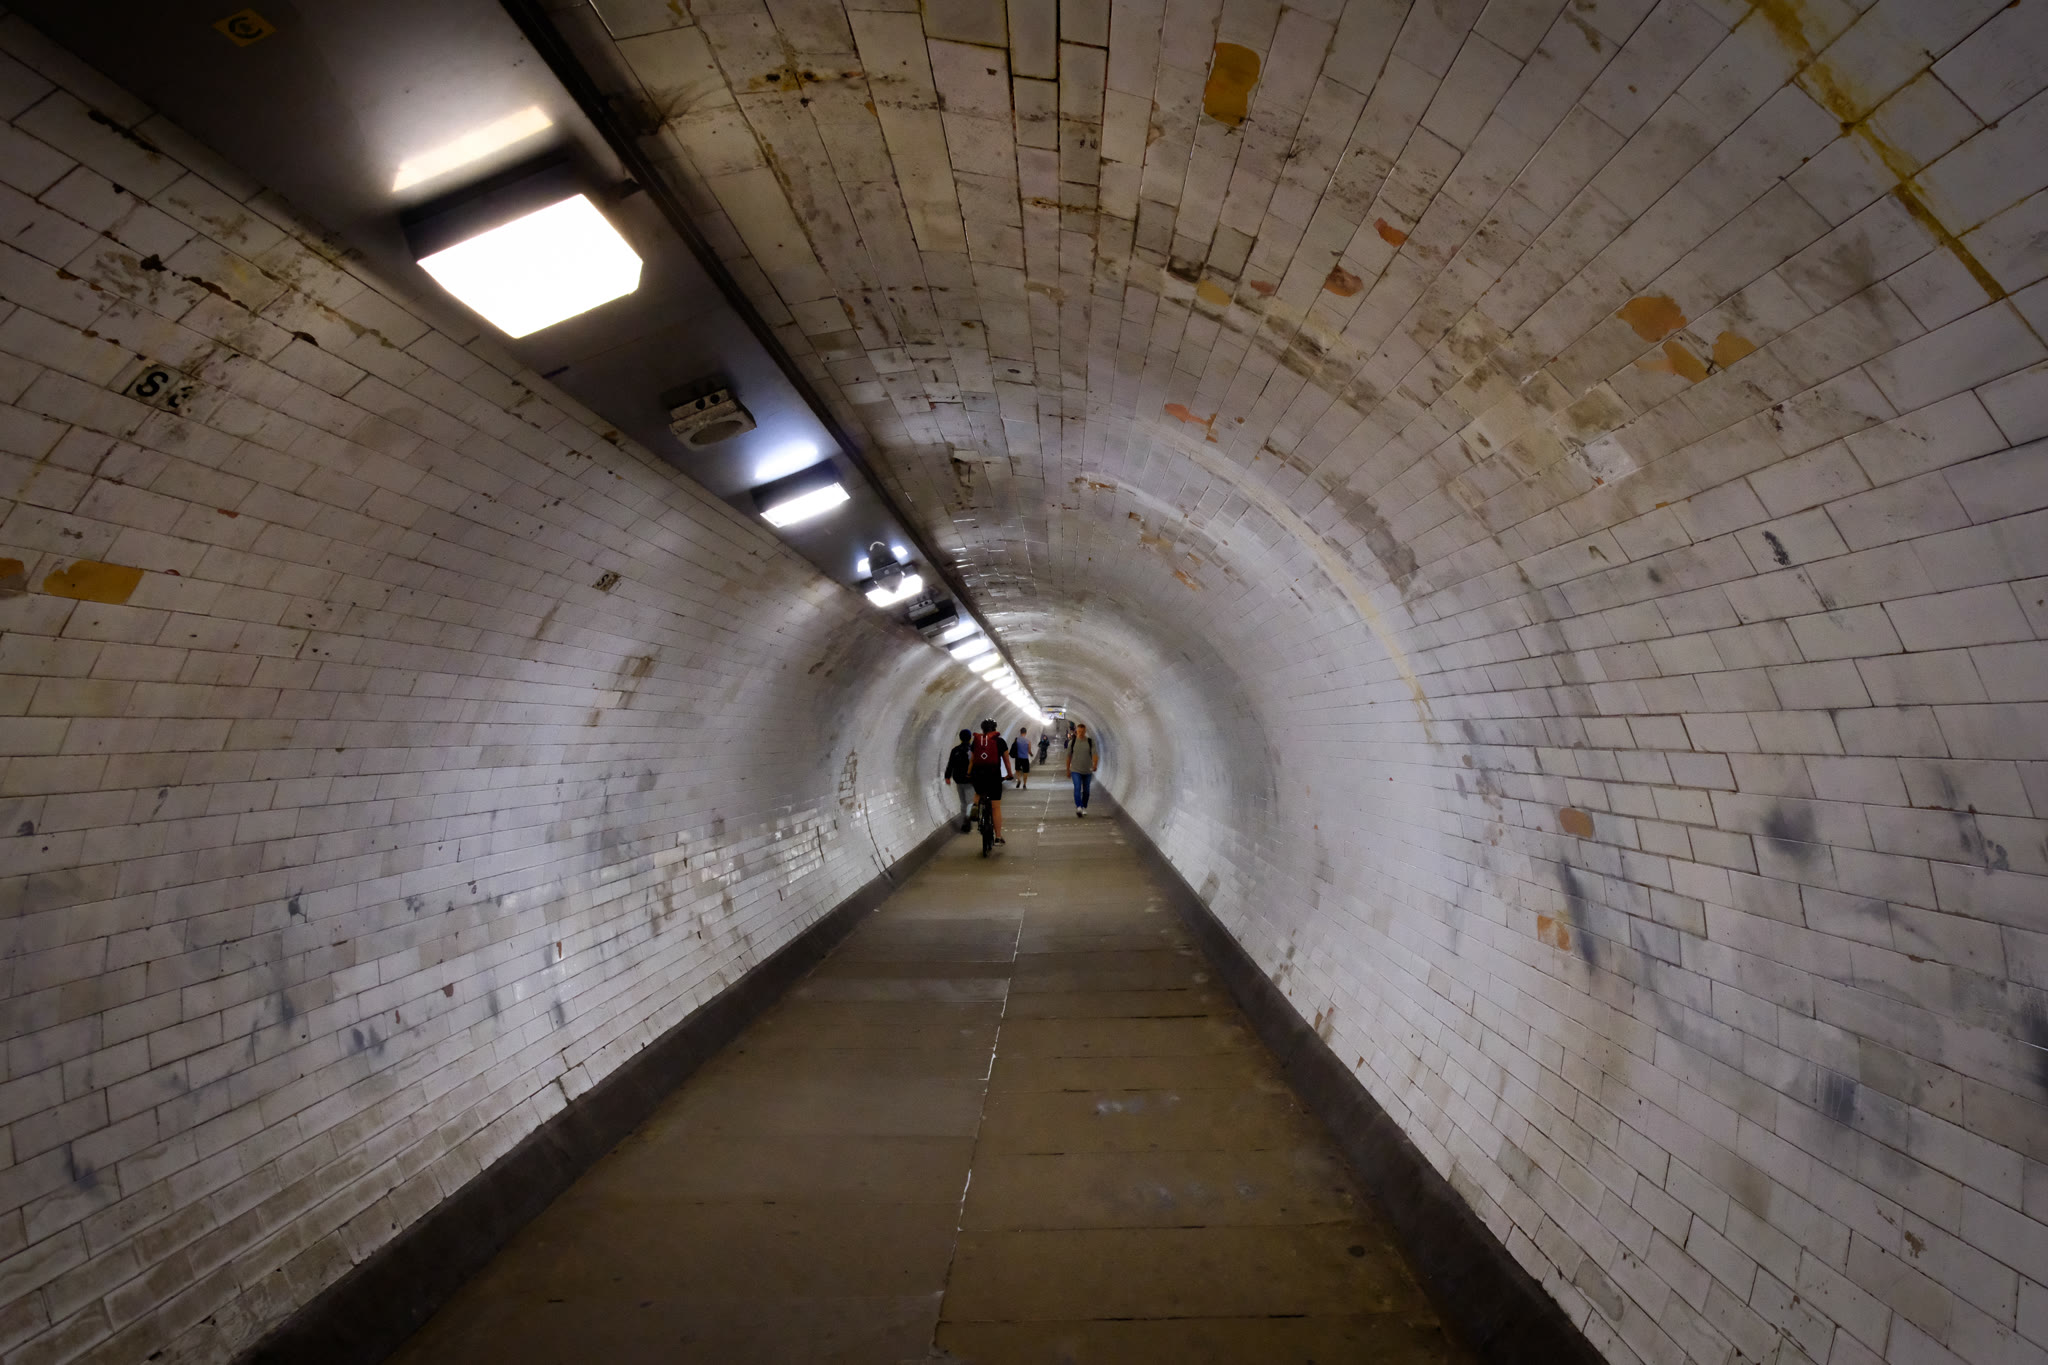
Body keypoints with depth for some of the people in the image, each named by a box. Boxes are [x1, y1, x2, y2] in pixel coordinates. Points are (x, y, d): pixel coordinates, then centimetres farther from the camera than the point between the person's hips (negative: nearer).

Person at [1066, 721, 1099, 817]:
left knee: (1086, 790, 11)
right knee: (1077, 788, -18)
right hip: (1075, 770, -1)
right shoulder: (1072, 742, 0)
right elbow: (1068, 756, 8)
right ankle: (1078, 807, -29)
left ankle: (1084, 808, 28)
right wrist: (1068, 770, 11)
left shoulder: (1090, 742, -1)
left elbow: (1095, 754, -12)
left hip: (1087, 771, 1)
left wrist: (1095, 765, -31)